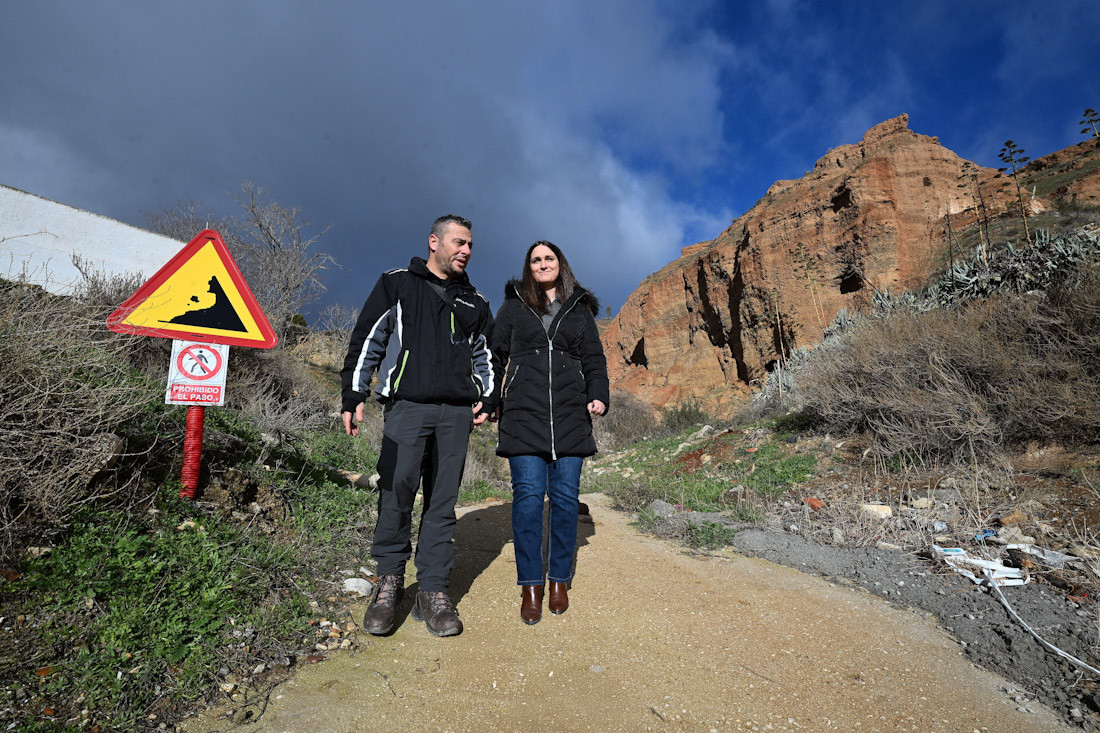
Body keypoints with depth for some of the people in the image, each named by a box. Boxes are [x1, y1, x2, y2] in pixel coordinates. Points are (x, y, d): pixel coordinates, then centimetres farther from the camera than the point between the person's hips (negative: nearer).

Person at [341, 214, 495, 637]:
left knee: (443, 502, 4)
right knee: (396, 494, -8)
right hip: (407, 406, -3)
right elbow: (366, 342, 6)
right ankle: (389, 577, 15)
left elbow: (483, 355, 24)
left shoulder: (475, 303, 19)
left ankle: (433, 590, 14)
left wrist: (486, 398, 9)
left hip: (456, 413, 3)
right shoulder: (396, 285, 9)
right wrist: (354, 397, -1)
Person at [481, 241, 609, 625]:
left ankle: (559, 579, 16)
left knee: (566, 496, 1)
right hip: (524, 413, -1)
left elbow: (594, 358, 14)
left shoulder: (580, 309, 17)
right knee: (528, 494, -6)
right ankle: (531, 585, 6)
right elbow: (495, 355, 13)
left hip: (570, 415, 1)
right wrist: (487, 402, 4)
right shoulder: (513, 305, 14)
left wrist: (598, 395, -3)